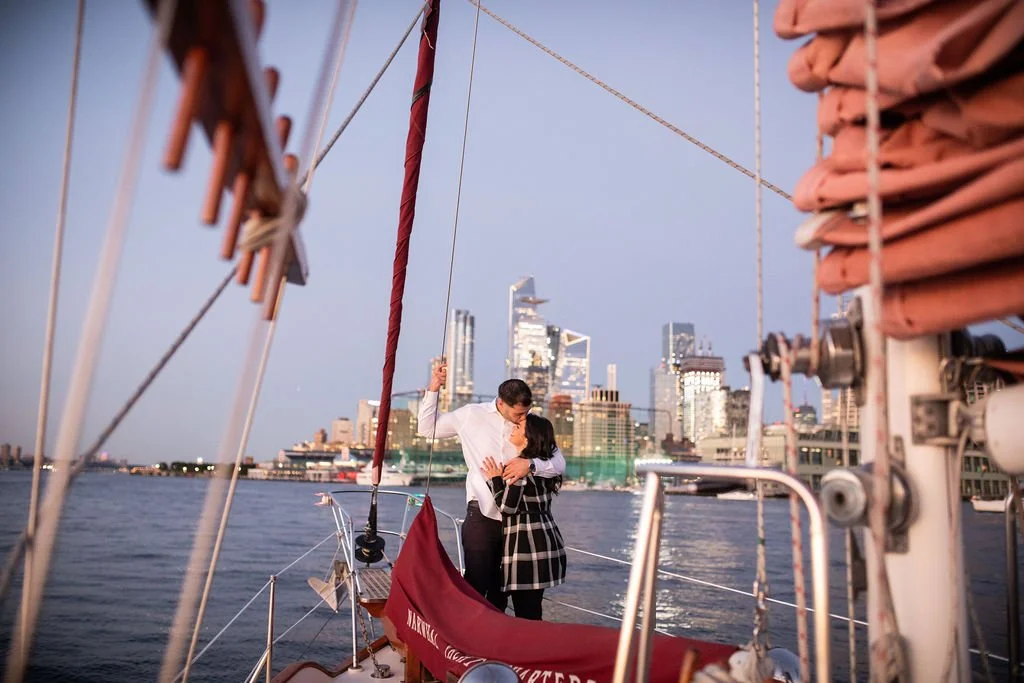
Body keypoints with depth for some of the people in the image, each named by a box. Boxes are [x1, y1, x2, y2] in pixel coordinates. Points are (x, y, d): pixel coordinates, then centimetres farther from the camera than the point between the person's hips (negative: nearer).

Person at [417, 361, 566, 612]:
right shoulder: (472, 415, -1)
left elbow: (559, 464, -1)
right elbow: (426, 428, 6)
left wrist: (531, 465, -20)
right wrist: (433, 389, -5)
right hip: (482, 516, -3)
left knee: (502, 589, 15)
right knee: (476, 585, -6)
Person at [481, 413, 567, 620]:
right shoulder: (544, 463, 12)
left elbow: (507, 507, -15)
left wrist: (494, 479, -4)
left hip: (526, 541, -9)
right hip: (545, 537, 9)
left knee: (525, 611, -4)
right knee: (533, 607, 14)